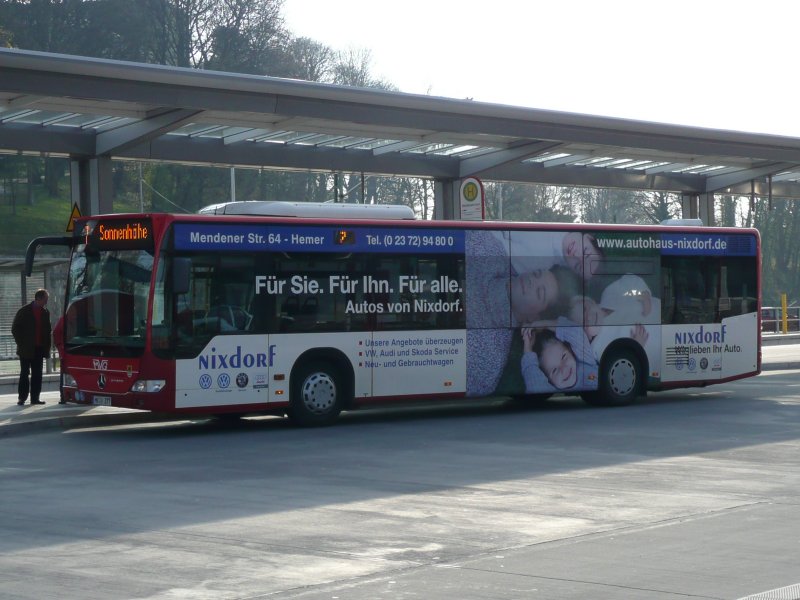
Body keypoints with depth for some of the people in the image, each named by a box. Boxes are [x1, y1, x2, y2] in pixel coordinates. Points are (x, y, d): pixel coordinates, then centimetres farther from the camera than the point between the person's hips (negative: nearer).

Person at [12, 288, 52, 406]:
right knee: (25, 373, -1)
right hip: (26, 350, -4)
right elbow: (15, 329, -1)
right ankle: (22, 398, 2)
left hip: (39, 349, 4)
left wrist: (47, 346, 5)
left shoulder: (45, 312, 9)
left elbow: (48, 330, 15)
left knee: (37, 374, 4)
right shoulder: (24, 311, -4)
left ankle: (35, 398, 8)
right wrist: (21, 343, -7)